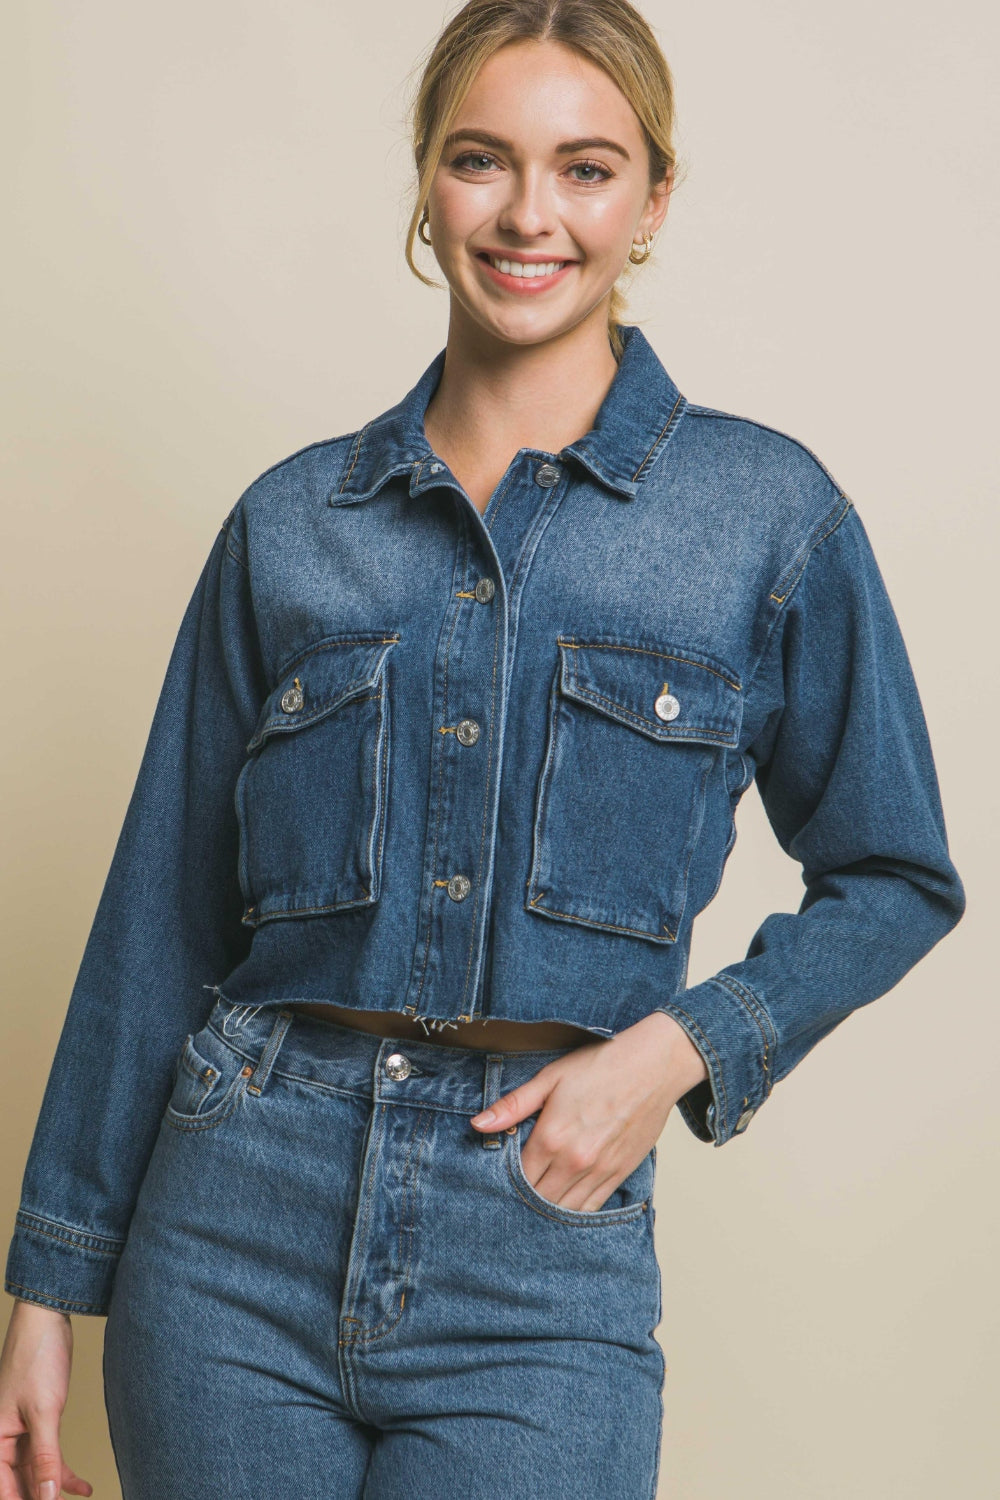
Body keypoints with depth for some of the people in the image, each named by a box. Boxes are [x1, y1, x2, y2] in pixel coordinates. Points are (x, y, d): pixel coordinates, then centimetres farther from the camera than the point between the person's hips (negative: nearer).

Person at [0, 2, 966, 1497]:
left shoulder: (764, 510, 0)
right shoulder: (291, 520, 5)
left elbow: (895, 880, 8)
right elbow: (162, 917, 7)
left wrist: (674, 1049, -8)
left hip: (542, 1266, -1)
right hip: (240, 1219, 2)